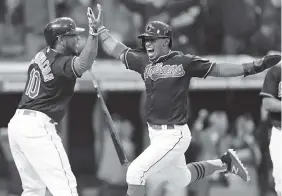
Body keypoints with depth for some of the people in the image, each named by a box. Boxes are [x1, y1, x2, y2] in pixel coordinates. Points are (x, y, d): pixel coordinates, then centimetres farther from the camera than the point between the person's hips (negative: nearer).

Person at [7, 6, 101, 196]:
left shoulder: (42, 55, 12)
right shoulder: (60, 62, -14)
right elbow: (83, 65, -35)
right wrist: (93, 32, -45)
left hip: (16, 123, 9)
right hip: (37, 127, -9)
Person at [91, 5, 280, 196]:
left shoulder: (184, 62, -10)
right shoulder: (144, 61, 6)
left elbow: (217, 69, -10)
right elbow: (118, 51, 18)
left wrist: (252, 67, -17)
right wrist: (100, 27, 15)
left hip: (174, 135, -7)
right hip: (155, 133, 7)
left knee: (135, 172, -17)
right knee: (180, 180, 24)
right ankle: (225, 163, 41)